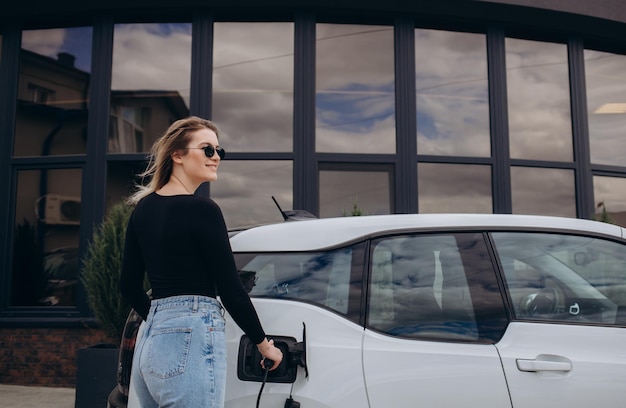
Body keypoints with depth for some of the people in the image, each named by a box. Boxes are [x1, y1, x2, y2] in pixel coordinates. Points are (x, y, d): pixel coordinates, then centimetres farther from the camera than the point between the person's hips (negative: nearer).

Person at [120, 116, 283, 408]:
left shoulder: (143, 208, 10)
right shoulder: (201, 209, -12)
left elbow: (129, 285, 15)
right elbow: (229, 288, -11)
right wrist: (264, 344, 1)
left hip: (149, 340, 8)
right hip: (190, 340, -8)